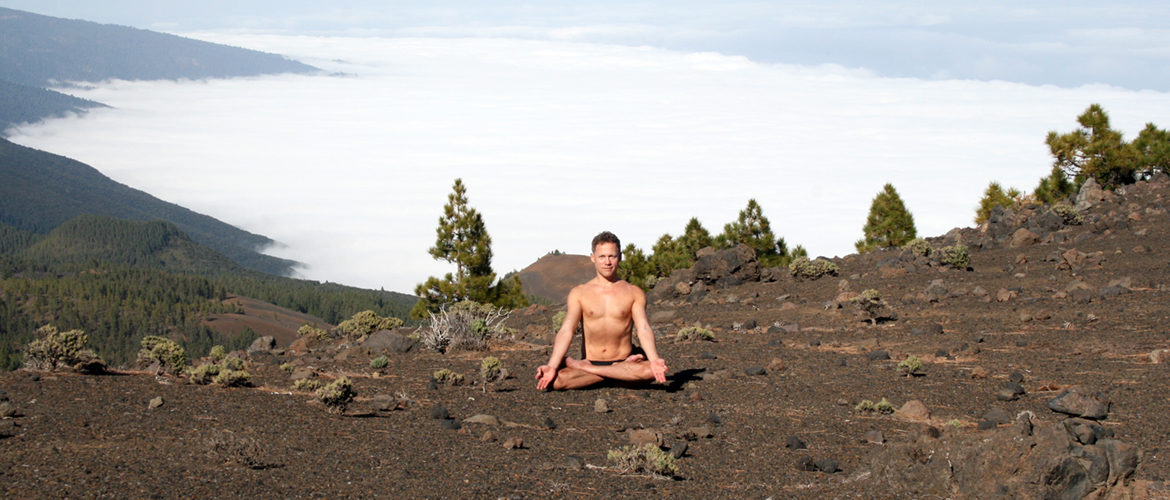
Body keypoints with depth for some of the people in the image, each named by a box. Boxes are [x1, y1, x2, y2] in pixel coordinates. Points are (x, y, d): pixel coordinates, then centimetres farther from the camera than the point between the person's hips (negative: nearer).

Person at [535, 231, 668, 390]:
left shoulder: (633, 293, 4)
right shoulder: (579, 293, 4)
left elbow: (644, 329, -9)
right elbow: (566, 331, -7)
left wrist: (654, 360, -30)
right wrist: (551, 366, -24)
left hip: (623, 359, 0)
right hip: (590, 360, 0)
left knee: (651, 371, -35)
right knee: (556, 380, -32)